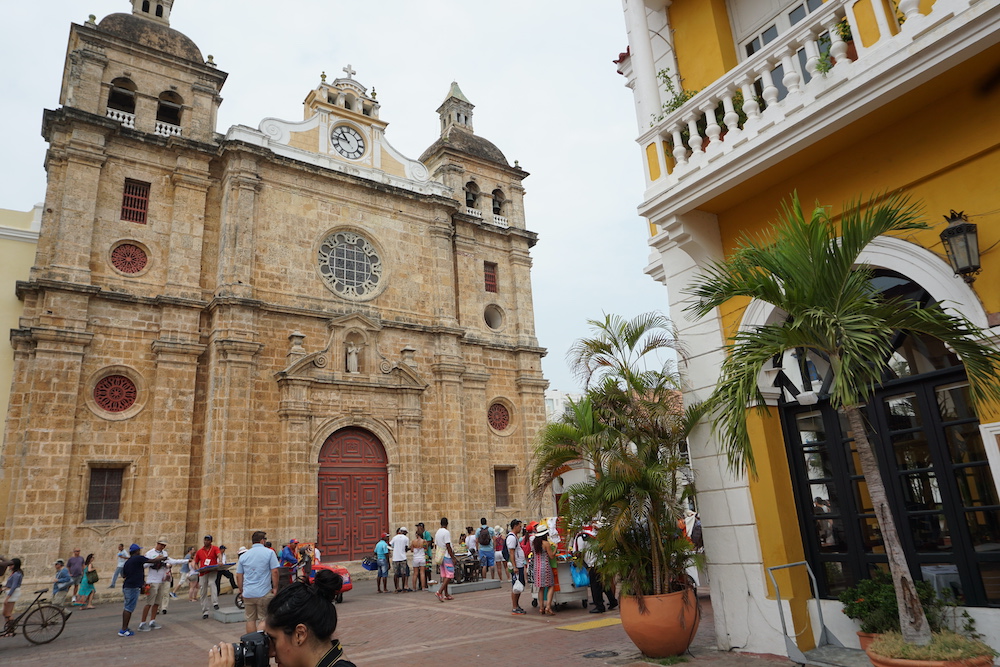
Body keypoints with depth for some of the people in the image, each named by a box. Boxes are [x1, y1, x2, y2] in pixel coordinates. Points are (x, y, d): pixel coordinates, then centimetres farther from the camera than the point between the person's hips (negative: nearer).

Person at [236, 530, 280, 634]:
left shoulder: (243, 556, 7)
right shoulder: (269, 553, -6)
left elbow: (238, 576, 11)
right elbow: (274, 572, -9)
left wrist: (241, 590, 22)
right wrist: (275, 588, 0)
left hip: (248, 594, 4)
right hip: (264, 593, -4)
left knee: (250, 620, 12)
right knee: (265, 620, 5)